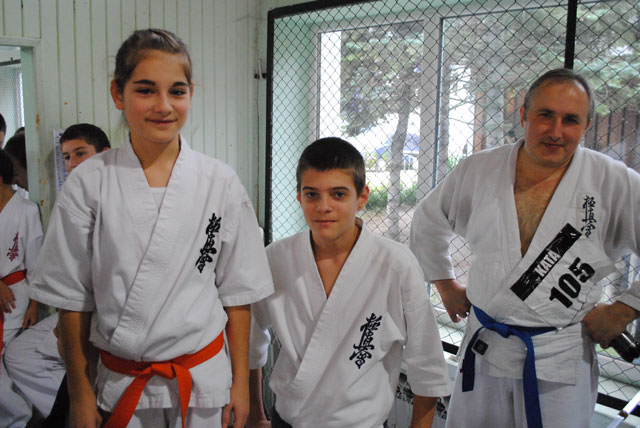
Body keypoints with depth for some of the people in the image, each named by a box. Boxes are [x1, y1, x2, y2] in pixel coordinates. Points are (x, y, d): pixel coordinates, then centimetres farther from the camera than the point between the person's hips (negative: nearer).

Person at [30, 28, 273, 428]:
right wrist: (80, 392, 2)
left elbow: (237, 293, -1)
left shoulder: (221, 182, -7)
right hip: (120, 383, 0)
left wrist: (241, 381, 1)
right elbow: (73, 297, -1)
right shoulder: (89, 182, -8)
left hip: (205, 379, 0)